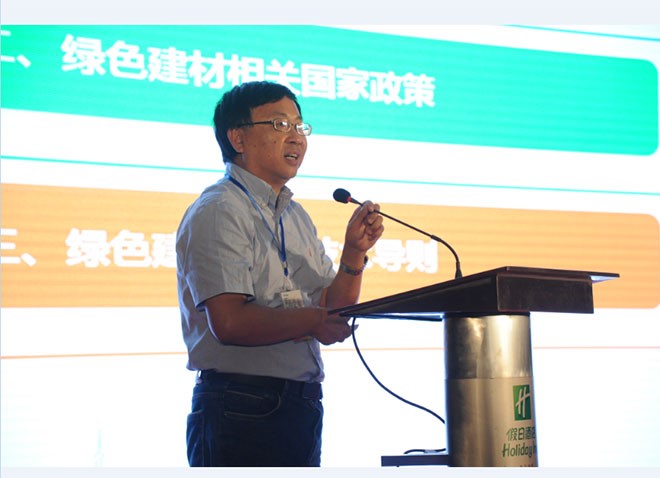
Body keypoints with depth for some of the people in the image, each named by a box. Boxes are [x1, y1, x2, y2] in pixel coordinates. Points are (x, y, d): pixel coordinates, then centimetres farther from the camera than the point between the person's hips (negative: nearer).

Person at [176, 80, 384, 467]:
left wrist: (354, 253, -3)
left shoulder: (296, 217, 16)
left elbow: (334, 315, 12)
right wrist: (310, 322, -14)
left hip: (303, 406, 8)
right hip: (240, 408, -8)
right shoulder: (219, 212, -10)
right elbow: (229, 322, -22)